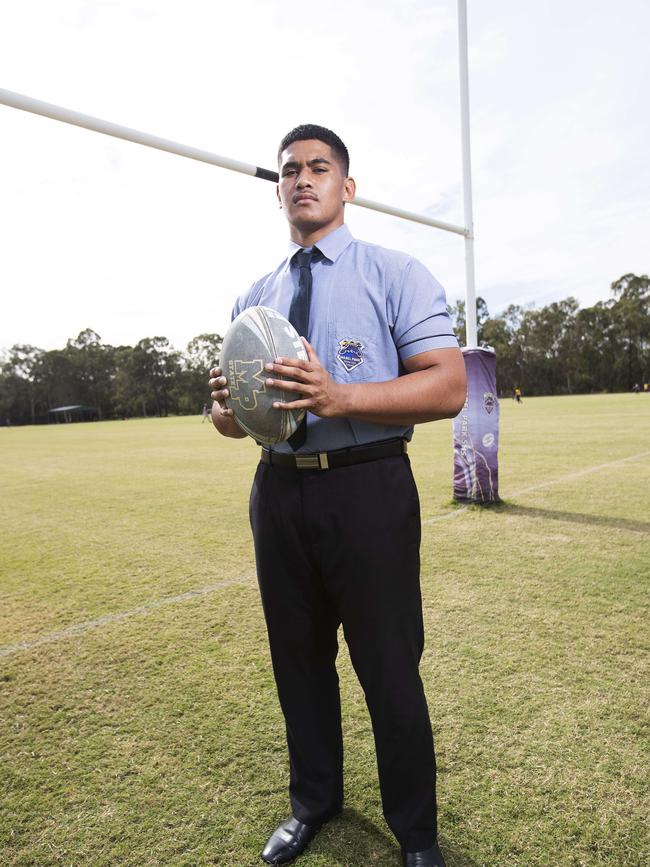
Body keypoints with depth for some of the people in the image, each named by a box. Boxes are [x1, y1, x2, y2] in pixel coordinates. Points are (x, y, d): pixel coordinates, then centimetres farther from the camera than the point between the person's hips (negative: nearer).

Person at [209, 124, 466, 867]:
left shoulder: (396, 274, -1)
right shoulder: (254, 298, 14)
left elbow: (448, 387, -11)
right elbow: (233, 413, 15)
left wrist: (342, 397, -26)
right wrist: (226, 408, -10)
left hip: (367, 490, -4)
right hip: (278, 491, 5)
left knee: (389, 671, 6)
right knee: (298, 661, 18)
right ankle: (313, 804, 44)